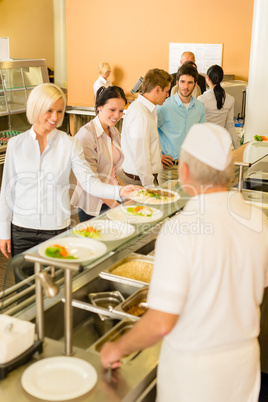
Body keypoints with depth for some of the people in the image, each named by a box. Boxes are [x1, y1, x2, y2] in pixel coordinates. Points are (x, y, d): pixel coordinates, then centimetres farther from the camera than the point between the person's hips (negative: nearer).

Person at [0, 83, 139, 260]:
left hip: (56, 229, -1)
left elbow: (88, 181, -12)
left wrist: (119, 191, -29)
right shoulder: (16, 144, 0)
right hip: (21, 230, 1)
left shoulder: (70, 144, -3)